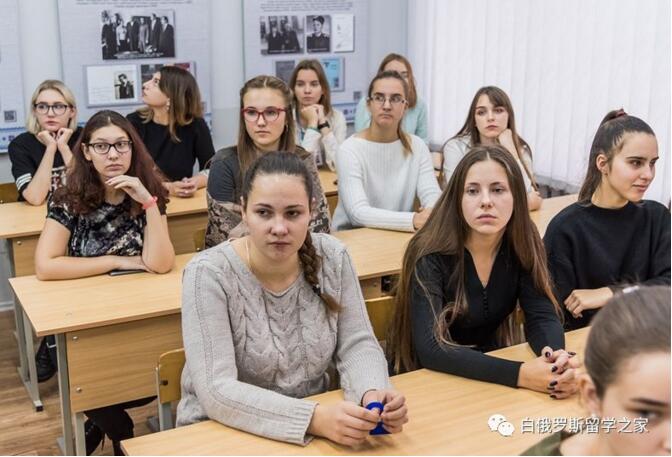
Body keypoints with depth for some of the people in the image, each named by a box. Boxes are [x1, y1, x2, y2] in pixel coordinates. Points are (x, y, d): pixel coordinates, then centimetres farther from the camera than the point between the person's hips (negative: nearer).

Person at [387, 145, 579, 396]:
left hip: (492, 368, 4)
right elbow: (430, 350, -30)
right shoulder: (432, 255, -23)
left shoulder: (522, 244, -9)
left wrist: (558, 359, -31)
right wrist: (519, 373, -38)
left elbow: (542, 316, -10)